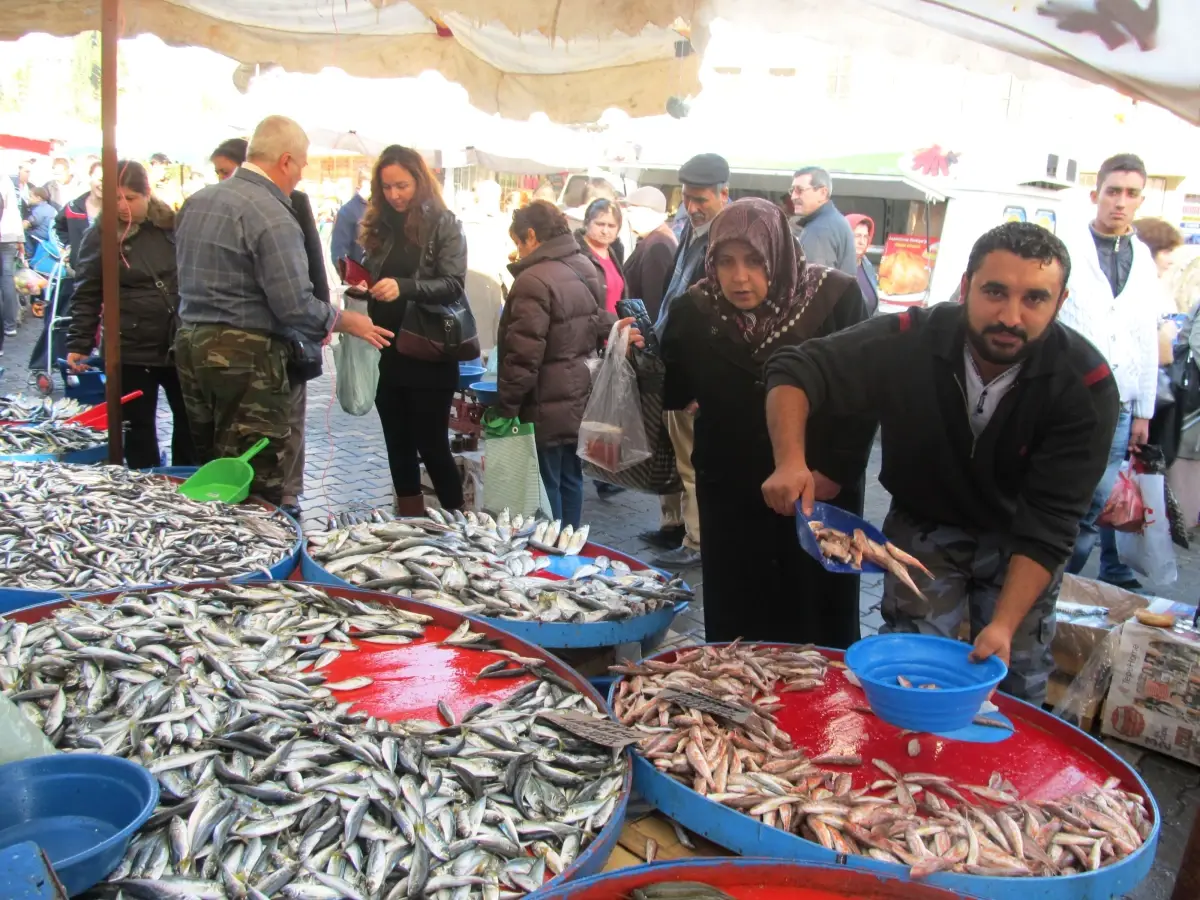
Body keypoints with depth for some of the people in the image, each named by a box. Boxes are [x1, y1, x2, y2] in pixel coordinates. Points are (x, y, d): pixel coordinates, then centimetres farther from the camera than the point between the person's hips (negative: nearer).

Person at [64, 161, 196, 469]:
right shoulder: (100, 235, -3)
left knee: (190, 420, 11)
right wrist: (78, 344, -10)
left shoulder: (172, 226, 4)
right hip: (131, 350, -2)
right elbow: (86, 295, -3)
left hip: (180, 344, 3)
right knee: (139, 426, 7)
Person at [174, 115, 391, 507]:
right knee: (257, 486, -2)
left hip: (190, 343, 9)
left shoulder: (196, 201, 11)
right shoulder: (273, 217, -16)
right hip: (246, 356, -9)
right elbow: (296, 307, -19)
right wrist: (347, 322, -3)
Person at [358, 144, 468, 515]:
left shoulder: (443, 224, -5)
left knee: (431, 444, -1)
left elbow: (453, 284, -16)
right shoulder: (380, 225, 10)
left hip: (431, 355, -5)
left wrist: (403, 287, -30)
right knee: (398, 446, 12)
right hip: (388, 352, 6)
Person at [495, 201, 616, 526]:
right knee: (570, 478, 16)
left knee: (547, 483, 2)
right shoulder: (587, 268, 9)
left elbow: (524, 354, -20)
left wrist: (506, 405, -13)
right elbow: (602, 327, 17)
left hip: (548, 404, -9)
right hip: (581, 397, 9)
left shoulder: (534, 281, -19)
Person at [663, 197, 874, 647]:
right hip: (731, 497, 2)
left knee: (817, 622, 10)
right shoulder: (694, 310, -4)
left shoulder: (835, 297, -11)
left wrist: (836, 471, -11)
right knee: (734, 626, 9)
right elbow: (673, 394, 3)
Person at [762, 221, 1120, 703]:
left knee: (1016, 690, 10)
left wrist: (1004, 625, -36)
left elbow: (1048, 523, -26)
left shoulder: (1087, 385, -26)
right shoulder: (909, 341, -26)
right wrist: (791, 462, -36)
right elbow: (794, 371, -19)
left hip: (1019, 547, 0)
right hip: (923, 528, 0)